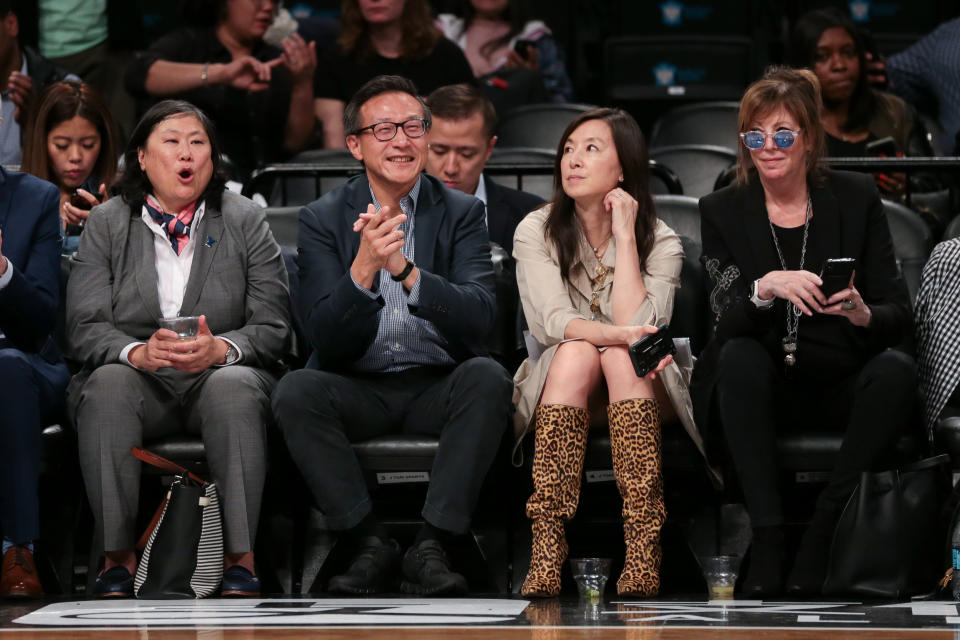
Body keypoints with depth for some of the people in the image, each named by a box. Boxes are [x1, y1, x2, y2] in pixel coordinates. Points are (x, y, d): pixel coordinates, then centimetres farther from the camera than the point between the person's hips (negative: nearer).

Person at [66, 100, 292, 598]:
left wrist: (220, 349, -24)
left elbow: (272, 327, -2)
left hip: (220, 375, 0)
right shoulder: (106, 224, 8)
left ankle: (240, 558, -33)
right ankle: (118, 556, -29)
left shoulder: (246, 222, 6)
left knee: (234, 388, -35)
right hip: (138, 377, 1)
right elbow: (85, 328, -2)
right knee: (107, 384, -33)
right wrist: (137, 352, -24)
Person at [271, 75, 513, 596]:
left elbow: (479, 315, -14)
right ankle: (371, 546, -23)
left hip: (439, 387, 0)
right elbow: (323, 336, -10)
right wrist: (364, 269, -28)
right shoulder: (323, 219, 1)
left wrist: (407, 272, -31)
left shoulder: (461, 214, 2)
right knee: (295, 391, -29)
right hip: (359, 390, 0)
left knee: (488, 377, -31)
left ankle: (431, 547, -28)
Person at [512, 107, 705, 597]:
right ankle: (546, 553, -47)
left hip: (639, 392, 0)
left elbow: (636, 325, -21)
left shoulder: (661, 243, -5)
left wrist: (624, 235, -18)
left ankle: (642, 555, -46)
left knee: (620, 356, -33)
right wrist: (619, 334, -34)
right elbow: (550, 323, -17)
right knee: (576, 352, -33)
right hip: (560, 388, 0)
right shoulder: (536, 232, -2)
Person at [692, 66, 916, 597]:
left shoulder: (856, 198, 3)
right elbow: (728, 321, -10)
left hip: (840, 384, 0)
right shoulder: (722, 212, 3)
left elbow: (899, 316, -1)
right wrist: (766, 288, -32)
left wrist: (863, 314, -25)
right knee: (740, 356, -32)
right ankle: (767, 535, -34)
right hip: (765, 389, 0)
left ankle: (822, 530, -28)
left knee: (896, 370, -30)